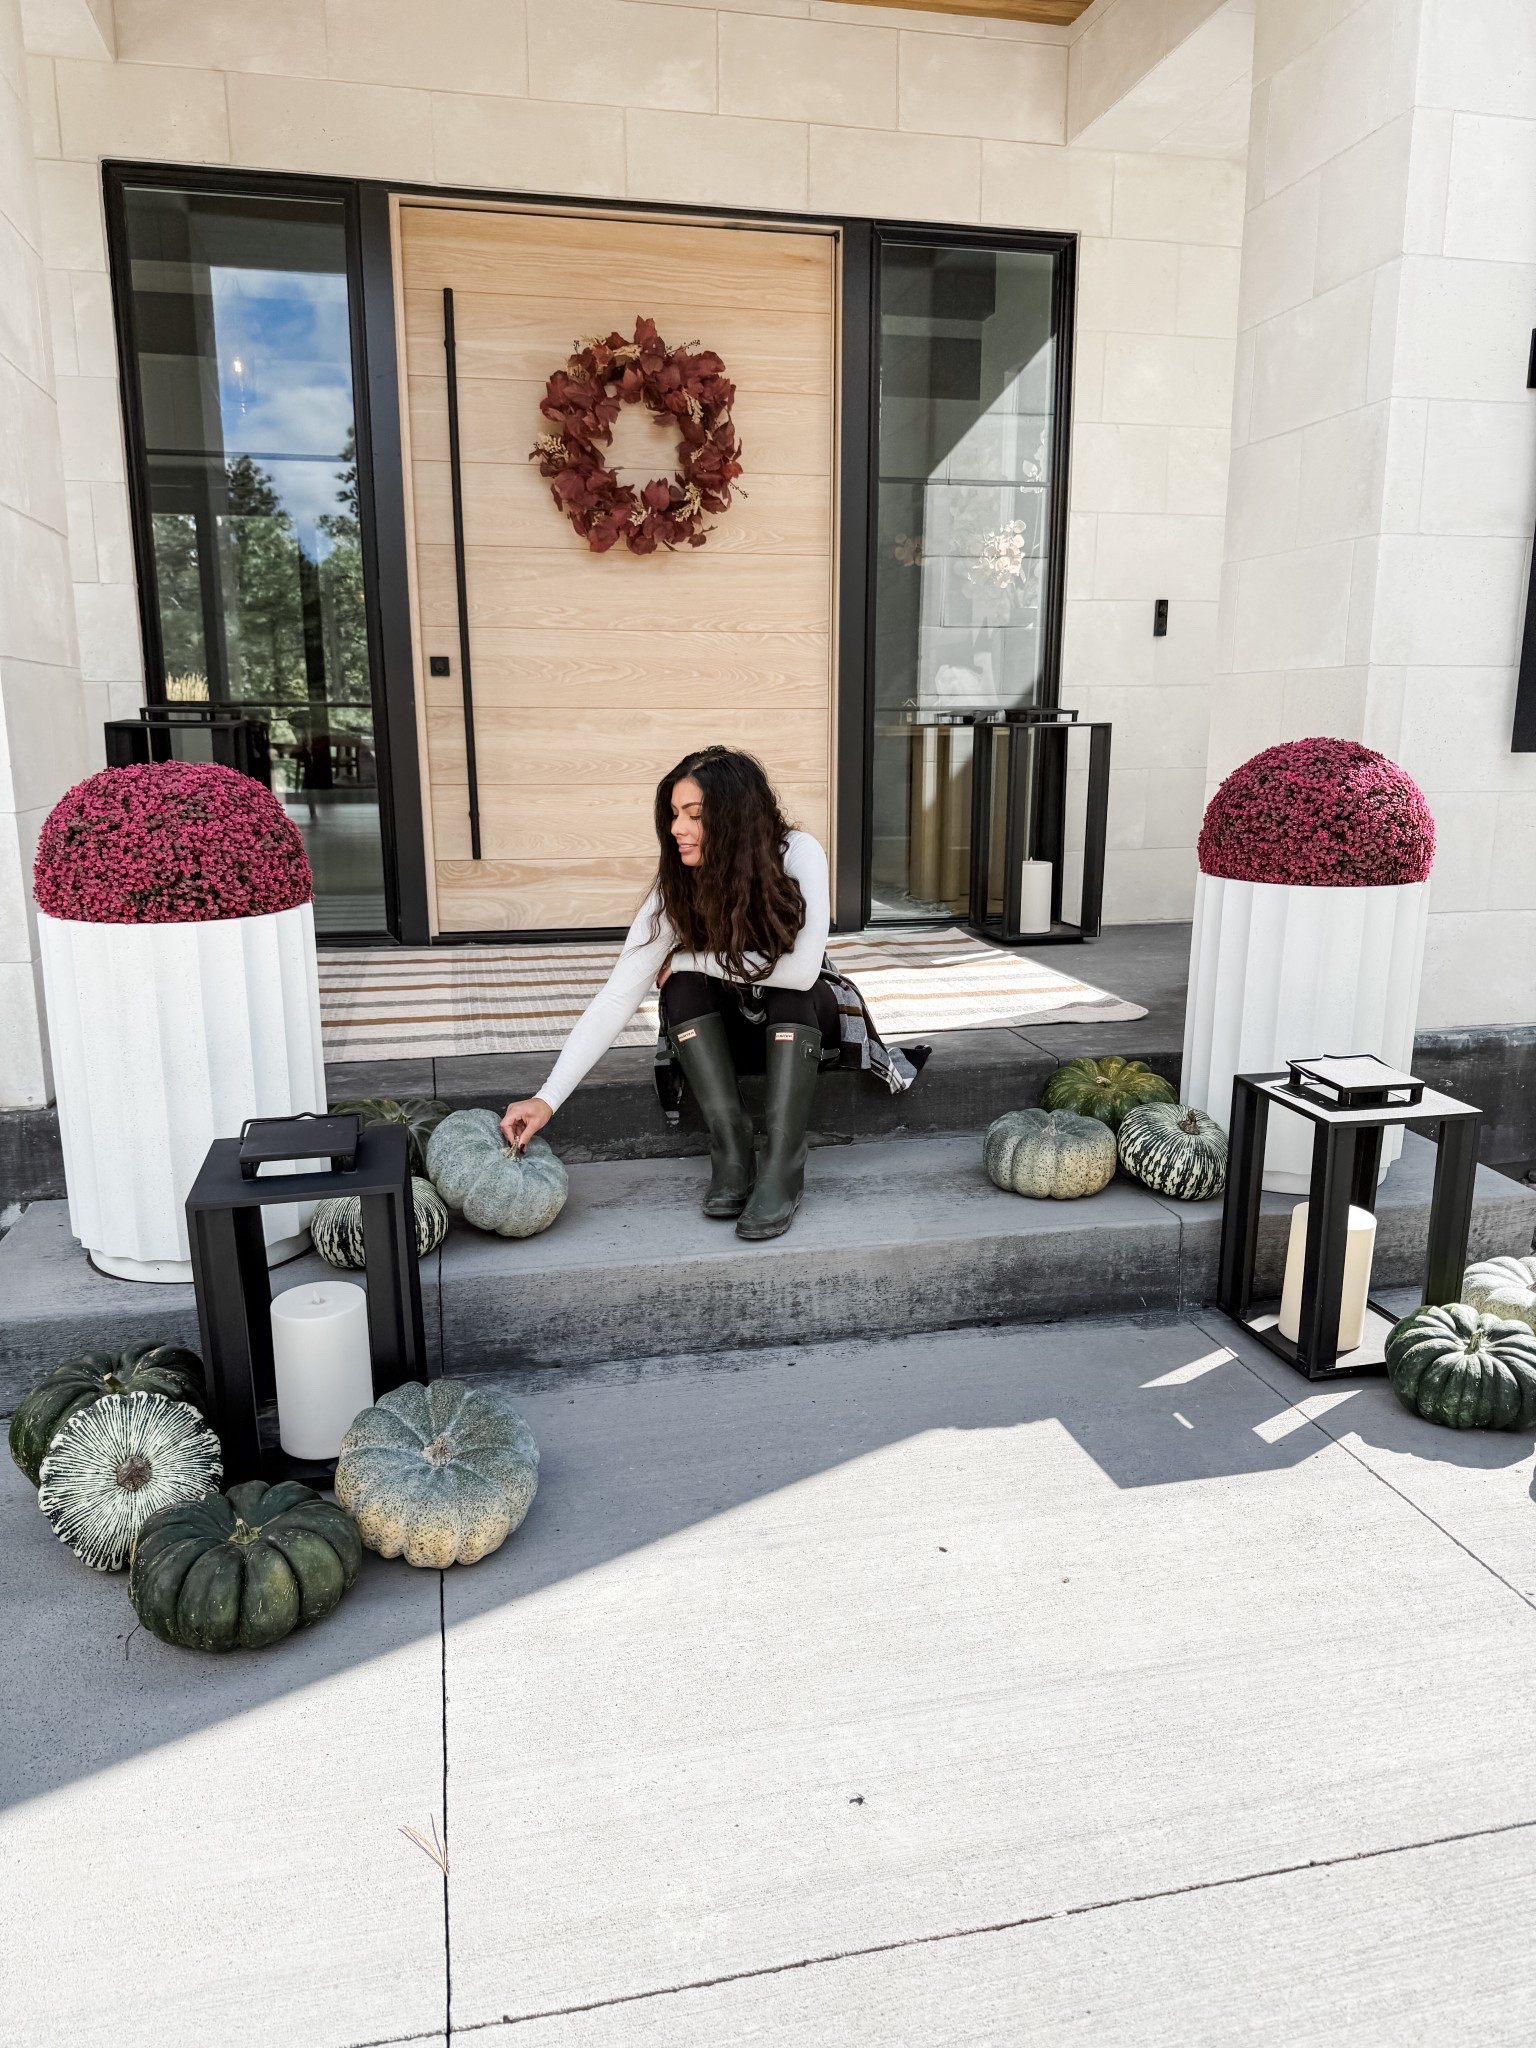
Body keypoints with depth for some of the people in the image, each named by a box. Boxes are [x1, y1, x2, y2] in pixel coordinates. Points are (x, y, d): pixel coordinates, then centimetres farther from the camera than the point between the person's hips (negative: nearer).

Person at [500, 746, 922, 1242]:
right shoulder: (675, 889, -20)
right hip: (728, 1030, 2)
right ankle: (732, 1158, -24)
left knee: (790, 990, -33)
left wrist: (694, 959, -25)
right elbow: (615, 1000, -25)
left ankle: (782, 1168, -33)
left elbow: (801, 970, -35)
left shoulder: (798, 855, -26)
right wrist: (548, 1098, -34)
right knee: (684, 989, -27)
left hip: (805, 1016, -2)